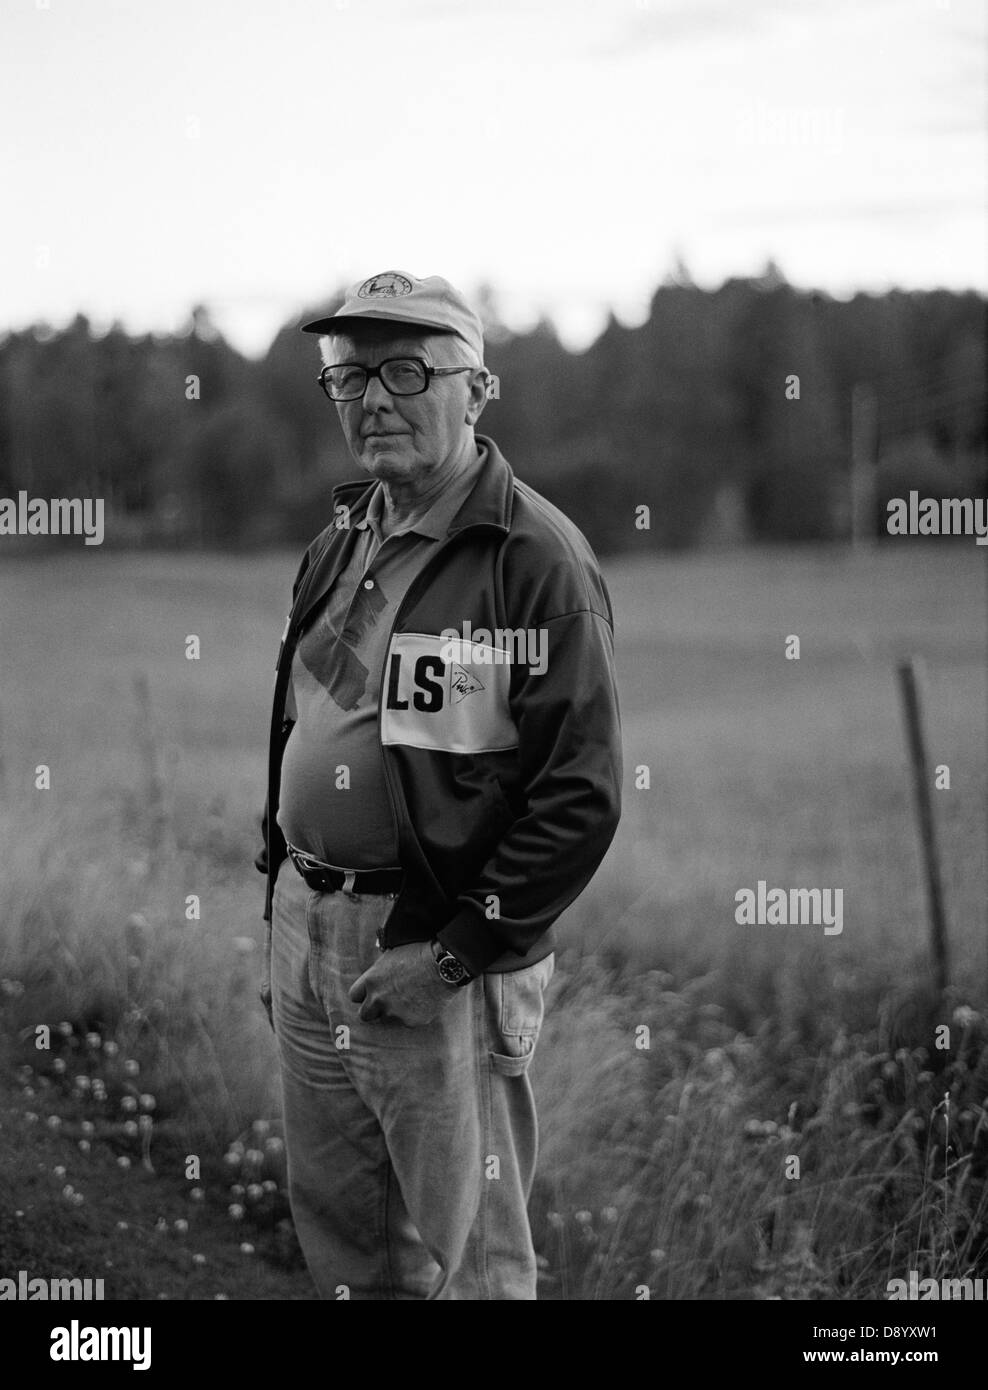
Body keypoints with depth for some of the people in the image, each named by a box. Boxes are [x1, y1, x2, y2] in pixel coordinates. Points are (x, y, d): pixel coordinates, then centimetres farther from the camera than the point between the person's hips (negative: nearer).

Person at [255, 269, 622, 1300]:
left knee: (469, 1255, 3)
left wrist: (454, 952, -18)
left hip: (438, 951, -7)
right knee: (338, 1236, 17)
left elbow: (581, 796, -17)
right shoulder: (339, 545, 11)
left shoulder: (535, 559, -13)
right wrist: (282, 923, 16)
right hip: (308, 933, 7)